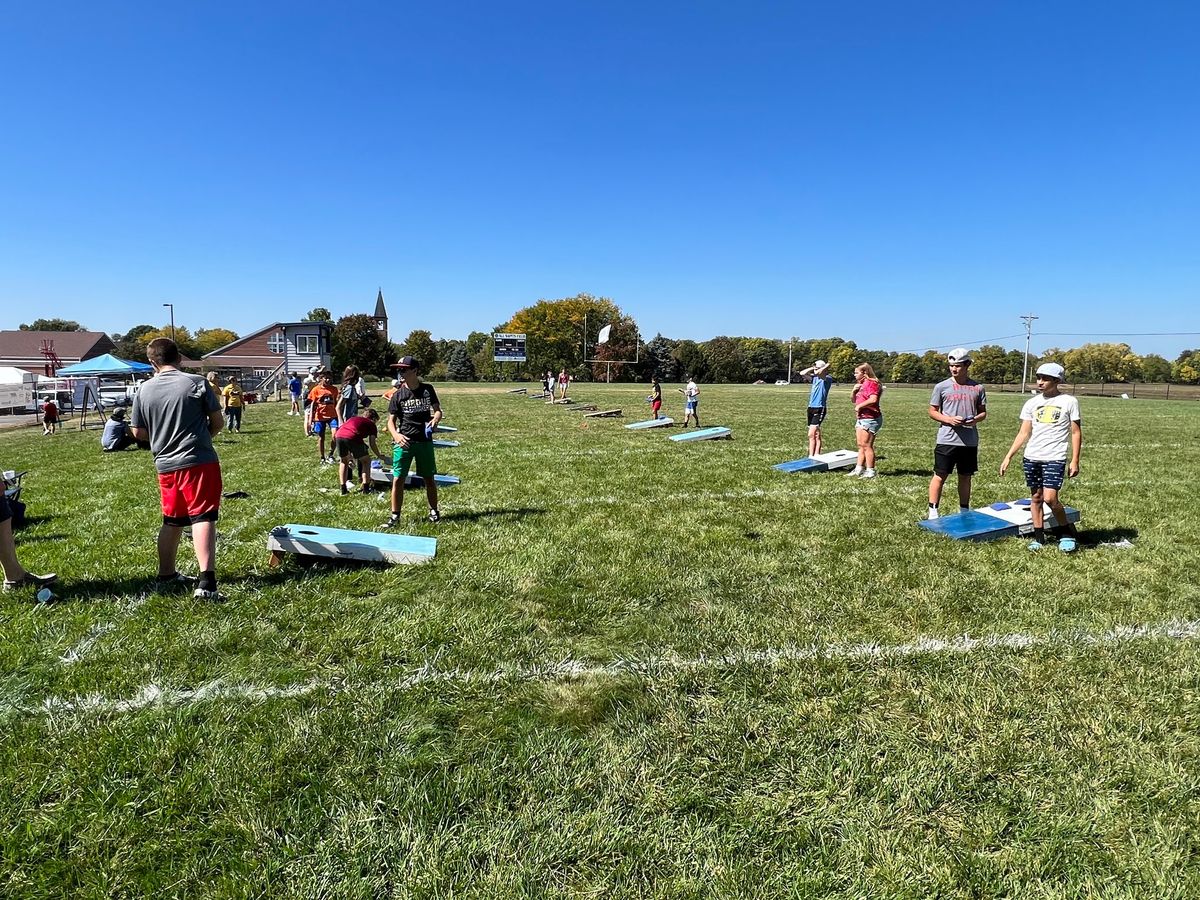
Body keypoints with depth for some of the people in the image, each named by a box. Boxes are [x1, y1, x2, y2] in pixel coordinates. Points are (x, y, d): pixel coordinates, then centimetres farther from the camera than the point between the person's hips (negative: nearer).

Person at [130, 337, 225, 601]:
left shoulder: (145, 390, 4)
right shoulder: (196, 383, -6)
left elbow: (138, 432, 9)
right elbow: (218, 422, -1)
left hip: (165, 465, 4)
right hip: (199, 461, -4)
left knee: (172, 521, 19)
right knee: (203, 518, -9)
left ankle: (166, 575, 32)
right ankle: (206, 581, -20)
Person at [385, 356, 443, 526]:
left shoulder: (427, 389, 0)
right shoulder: (398, 394, -2)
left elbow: (438, 410, 5)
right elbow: (391, 420, 0)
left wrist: (435, 419, -19)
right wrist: (396, 435, -20)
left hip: (425, 441, 1)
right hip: (404, 442, 0)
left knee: (429, 478, 10)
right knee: (398, 479, -3)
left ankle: (434, 511, 26)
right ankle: (395, 515, 8)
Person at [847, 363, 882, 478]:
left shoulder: (872, 383, -13)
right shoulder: (861, 384, 17)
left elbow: (873, 399, -28)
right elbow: (853, 400, 24)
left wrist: (859, 406, -17)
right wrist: (854, 391, 5)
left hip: (870, 418, -10)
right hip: (860, 418, 10)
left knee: (866, 445, -7)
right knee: (860, 445, 11)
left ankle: (870, 472, -2)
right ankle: (858, 469, 16)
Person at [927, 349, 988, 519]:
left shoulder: (977, 388, 6)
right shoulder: (941, 387, -1)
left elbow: (983, 412, 12)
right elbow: (932, 412, 2)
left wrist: (975, 419, -10)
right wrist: (949, 419, -15)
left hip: (970, 441, 3)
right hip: (946, 440, -3)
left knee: (965, 477, 13)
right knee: (940, 476, -1)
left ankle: (964, 511, 26)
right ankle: (932, 511, 6)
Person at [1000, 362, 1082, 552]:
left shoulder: (1069, 401, -1)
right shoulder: (1032, 403, 7)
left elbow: (1076, 433, 1)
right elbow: (1023, 433, 8)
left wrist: (1075, 460, -5)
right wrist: (1008, 457, 2)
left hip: (1055, 458, -4)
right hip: (1031, 457, 4)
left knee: (1050, 498, -13)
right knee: (1036, 497, 9)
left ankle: (1067, 531, 10)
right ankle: (1038, 537, 19)